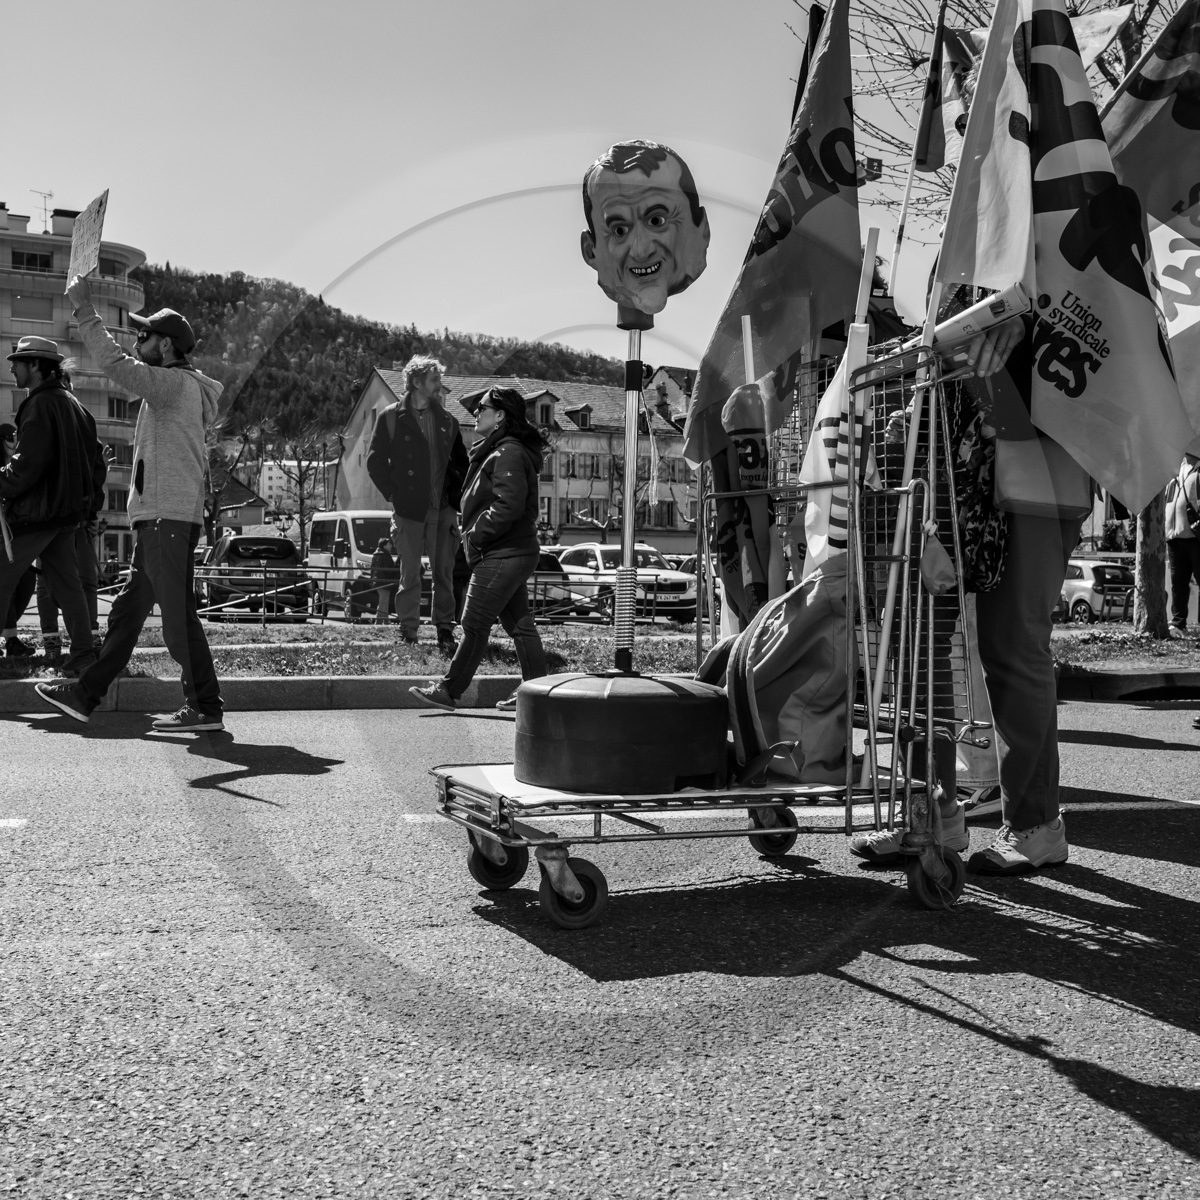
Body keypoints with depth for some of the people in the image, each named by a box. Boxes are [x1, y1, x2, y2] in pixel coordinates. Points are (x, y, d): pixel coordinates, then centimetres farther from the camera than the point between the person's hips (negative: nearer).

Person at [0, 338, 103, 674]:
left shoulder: (40, 405, -14)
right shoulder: (73, 404, 14)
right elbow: (95, 454, 18)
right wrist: (85, 493, 20)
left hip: (35, 512, -9)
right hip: (68, 512, 9)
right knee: (66, 583, 12)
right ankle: (83, 652, 12)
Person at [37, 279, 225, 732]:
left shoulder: (177, 383, -10)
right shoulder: (178, 388, 22)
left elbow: (116, 364, -18)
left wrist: (83, 308, -13)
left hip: (168, 516, -10)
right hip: (160, 517, 10)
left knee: (177, 613, -8)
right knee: (128, 609, 12)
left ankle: (204, 707, -3)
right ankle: (85, 694, 18)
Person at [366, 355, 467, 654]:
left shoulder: (446, 419, 11)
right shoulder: (391, 417, 0)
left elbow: (461, 461, 17)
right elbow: (375, 462, 0)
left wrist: (456, 495, 6)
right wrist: (393, 495, -5)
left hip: (442, 508, 3)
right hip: (408, 509, -3)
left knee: (444, 572, 4)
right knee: (410, 573, 1)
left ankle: (445, 632, 11)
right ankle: (408, 635, 8)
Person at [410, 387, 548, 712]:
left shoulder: (508, 453, -15)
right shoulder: (497, 451, 18)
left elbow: (509, 506, -24)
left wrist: (477, 534, -16)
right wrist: (474, 533, 12)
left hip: (502, 555, -11)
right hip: (511, 553, 11)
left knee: (475, 624, -4)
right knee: (519, 625, 10)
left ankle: (448, 690, 2)